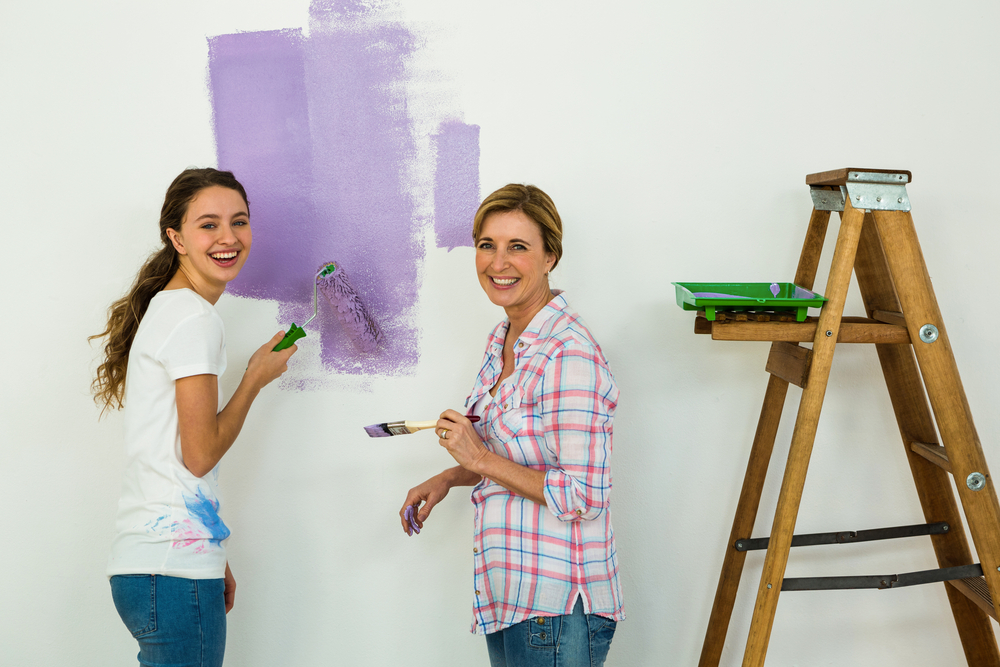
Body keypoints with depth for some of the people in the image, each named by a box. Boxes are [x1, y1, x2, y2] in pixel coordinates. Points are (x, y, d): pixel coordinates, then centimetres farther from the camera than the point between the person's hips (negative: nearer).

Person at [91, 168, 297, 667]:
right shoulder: (195, 318, -11)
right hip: (174, 569, -9)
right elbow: (200, 453, -14)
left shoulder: (165, 309, 18)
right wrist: (256, 379, 0)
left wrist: (213, 561, 19)